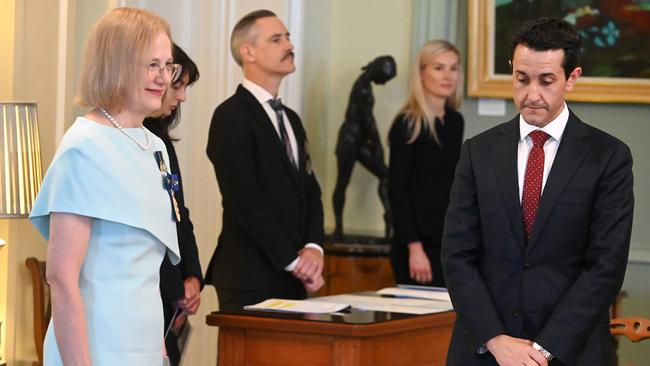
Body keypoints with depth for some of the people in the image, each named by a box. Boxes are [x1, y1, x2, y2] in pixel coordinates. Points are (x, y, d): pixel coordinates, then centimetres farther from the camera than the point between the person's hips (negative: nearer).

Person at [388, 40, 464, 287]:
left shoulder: (455, 122, 12)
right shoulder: (408, 124, -8)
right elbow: (397, 189, -11)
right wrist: (415, 248, -17)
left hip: (450, 240, 7)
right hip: (421, 243, -7)